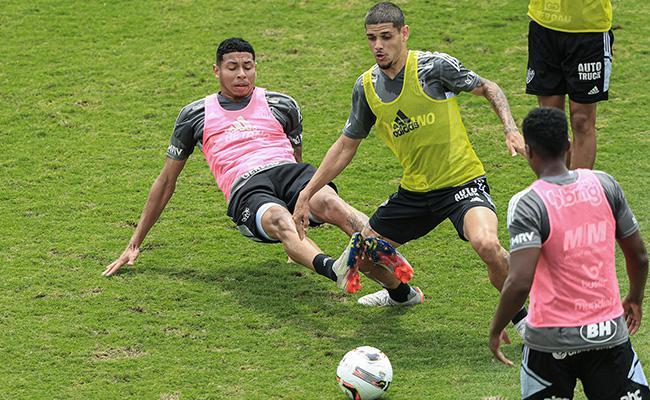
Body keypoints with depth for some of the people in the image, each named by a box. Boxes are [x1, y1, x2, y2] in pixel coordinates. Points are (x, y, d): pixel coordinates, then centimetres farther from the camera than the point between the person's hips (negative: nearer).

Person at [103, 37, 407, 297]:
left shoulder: (282, 106, 25)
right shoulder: (195, 116, 23)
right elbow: (166, 181, 28)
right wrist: (135, 244, 28)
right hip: (245, 189, -2)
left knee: (328, 201, -36)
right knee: (280, 220, -39)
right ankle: (335, 270, -70)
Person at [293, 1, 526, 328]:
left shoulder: (434, 65, -16)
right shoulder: (366, 87, 0)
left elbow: (488, 89, -1)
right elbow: (346, 145, 12)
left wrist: (510, 130, -17)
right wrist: (306, 194, 10)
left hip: (463, 181, -6)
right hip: (414, 190, 6)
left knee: (486, 244, -33)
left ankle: (519, 313, -7)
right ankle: (400, 292, 46)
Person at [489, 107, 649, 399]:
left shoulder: (527, 204, -16)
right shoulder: (604, 184, -1)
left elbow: (519, 282, -24)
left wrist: (495, 331, -8)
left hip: (551, 339, -3)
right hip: (610, 330, 3)